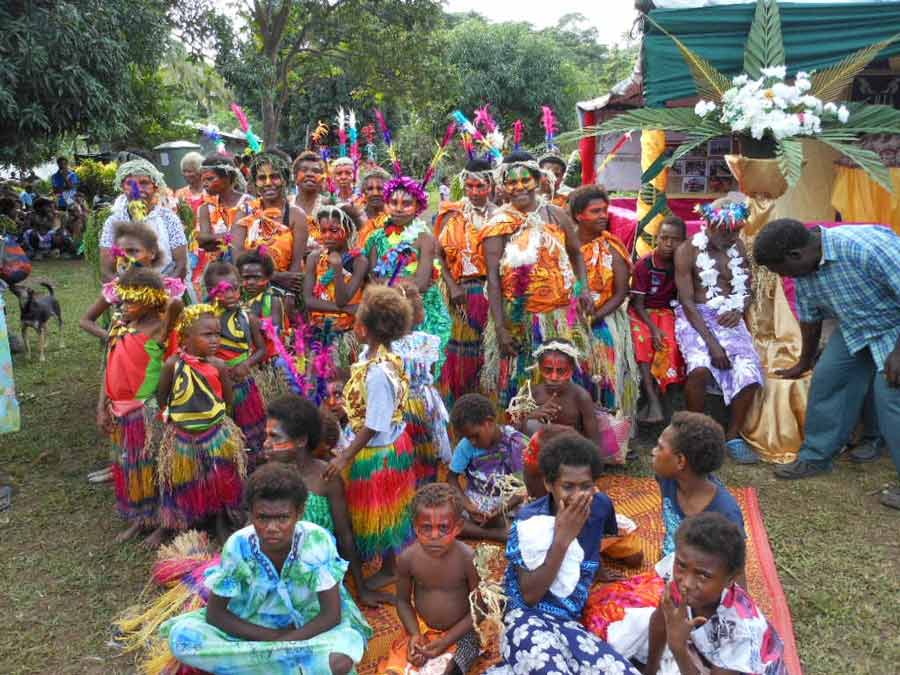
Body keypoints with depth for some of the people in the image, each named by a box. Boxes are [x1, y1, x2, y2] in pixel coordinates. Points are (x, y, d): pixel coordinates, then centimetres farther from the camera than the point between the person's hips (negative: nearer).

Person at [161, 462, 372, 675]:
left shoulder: (316, 541, -26)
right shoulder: (238, 546, -21)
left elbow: (331, 615, -20)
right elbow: (214, 613, -11)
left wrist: (281, 643, -25)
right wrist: (271, 637, -19)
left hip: (308, 626, -2)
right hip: (253, 626, 2)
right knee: (182, 636, -22)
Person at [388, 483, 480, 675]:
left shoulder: (468, 558, -24)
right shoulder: (407, 558, -16)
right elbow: (403, 601, 1)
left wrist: (446, 641, -18)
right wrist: (414, 634, -15)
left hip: (460, 633, -2)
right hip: (422, 629, 3)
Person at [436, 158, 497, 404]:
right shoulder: (453, 215, 4)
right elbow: (439, 254, -1)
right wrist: (451, 285, -12)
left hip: (493, 289, 1)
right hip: (463, 289, -1)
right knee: (463, 350, 2)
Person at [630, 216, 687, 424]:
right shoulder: (644, 264, -10)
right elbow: (638, 303, -10)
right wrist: (653, 328, -23)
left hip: (667, 311, 2)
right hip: (642, 312, -2)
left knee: (670, 343, -29)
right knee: (643, 340, -32)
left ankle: (657, 395, -22)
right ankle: (653, 401, -36)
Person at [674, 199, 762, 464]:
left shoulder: (737, 246, 10)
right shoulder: (687, 251, -5)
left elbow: (747, 288, 19)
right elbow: (687, 302, -10)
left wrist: (739, 310, -6)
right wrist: (711, 342, -18)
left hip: (729, 318, 4)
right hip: (696, 317, -4)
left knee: (749, 371, -20)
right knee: (700, 368, -32)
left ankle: (733, 436, -1)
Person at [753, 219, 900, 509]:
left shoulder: (867, 246, -36)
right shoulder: (803, 271, -9)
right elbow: (810, 318, 8)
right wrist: (804, 363, 20)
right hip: (854, 329, 7)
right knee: (826, 379, 3)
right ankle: (816, 457, 17)